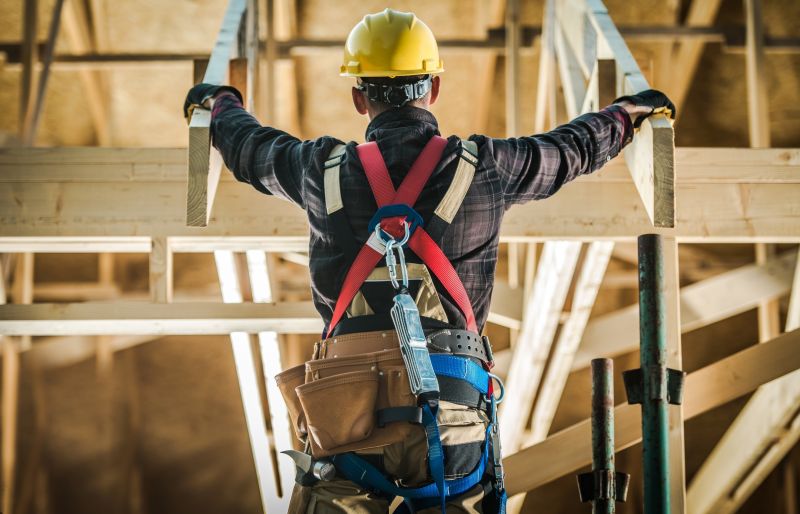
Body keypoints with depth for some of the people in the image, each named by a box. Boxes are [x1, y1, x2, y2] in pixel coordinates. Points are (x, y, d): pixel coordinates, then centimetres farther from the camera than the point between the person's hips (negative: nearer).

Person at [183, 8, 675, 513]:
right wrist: (627, 112, 46)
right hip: (452, 410, 0)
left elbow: (247, 146, 29)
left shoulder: (324, 169, 8)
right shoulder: (485, 166, 7)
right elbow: (573, 148, 25)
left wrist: (219, 100, 53)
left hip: (348, 410, 0)